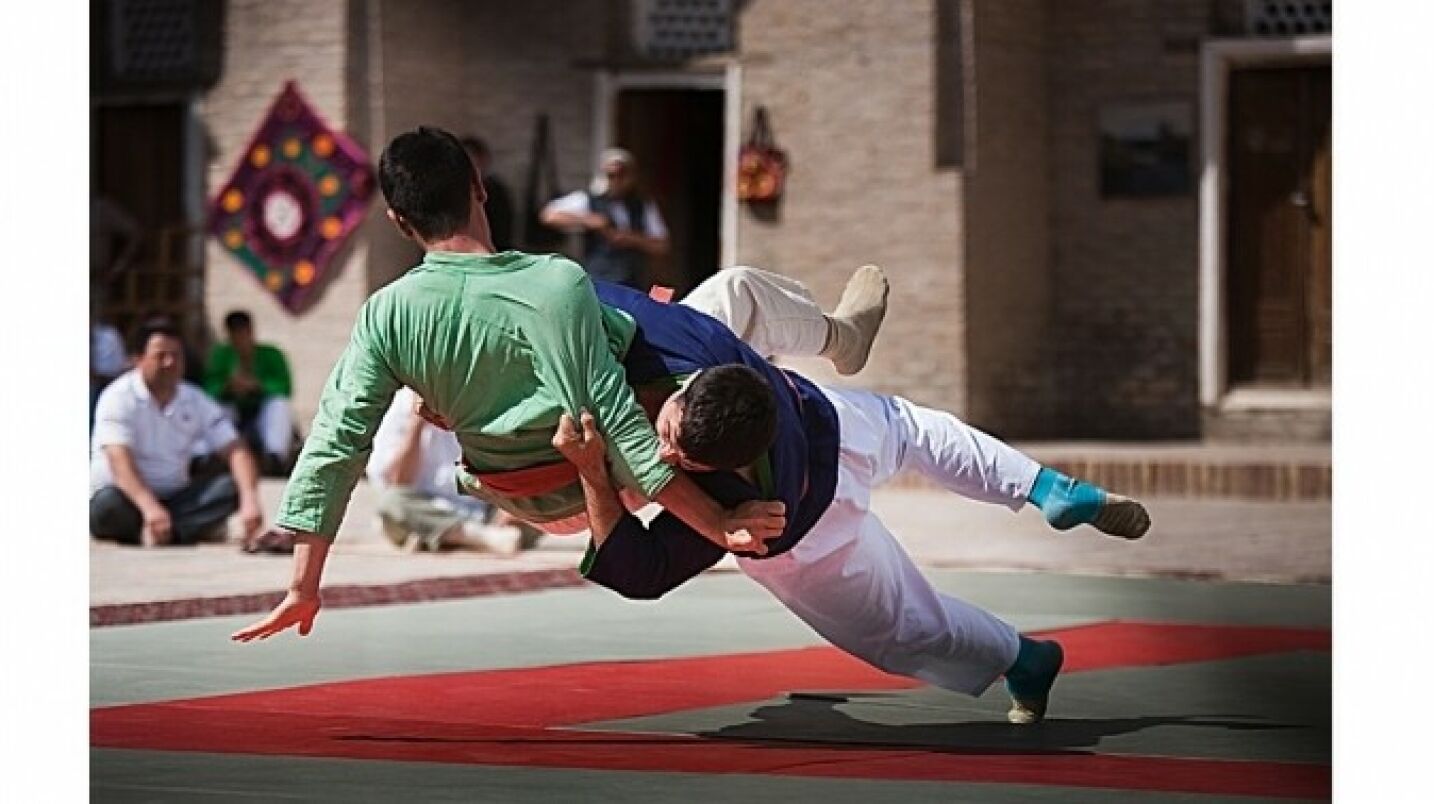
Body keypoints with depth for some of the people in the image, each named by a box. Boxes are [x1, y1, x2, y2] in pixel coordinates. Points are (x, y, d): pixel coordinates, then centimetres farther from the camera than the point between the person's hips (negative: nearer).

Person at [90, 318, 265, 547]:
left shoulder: (195, 401, 3)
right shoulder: (118, 397, -12)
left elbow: (235, 451, -7)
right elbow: (120, 461, -27)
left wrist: (250, 501, -27)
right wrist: (149, 507, -45)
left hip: (174, 498, 4)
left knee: (231, 486, -21)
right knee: (109, 503, -39)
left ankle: (166, 533, -38)